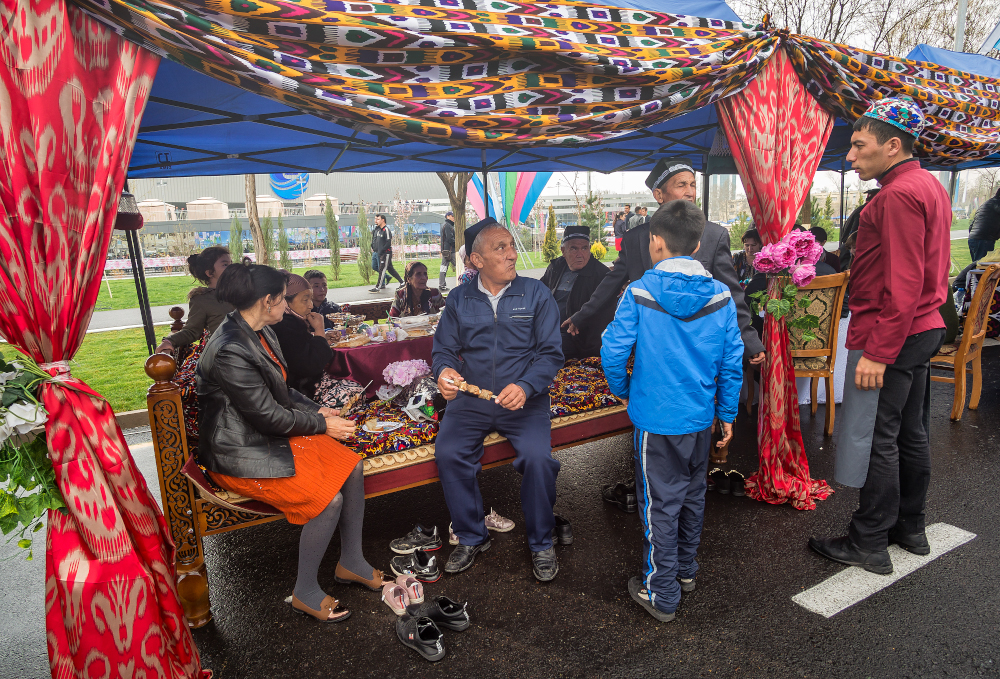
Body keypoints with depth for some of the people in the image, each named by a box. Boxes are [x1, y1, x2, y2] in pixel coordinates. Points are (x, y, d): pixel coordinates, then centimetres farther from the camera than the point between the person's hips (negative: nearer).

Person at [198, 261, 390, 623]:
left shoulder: (259, 332, 5)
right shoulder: (230, 351, -27)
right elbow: (268, 416, -22)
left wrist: (316, 410, 2)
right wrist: (323, 425, -11)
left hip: (269, 435, 9)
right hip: (241, 452, -9)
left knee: (351, 467, -4)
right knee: (329, 499, -19)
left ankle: (351, 561, 14)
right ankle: (305, 593, 3)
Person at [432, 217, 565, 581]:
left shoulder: (536, 293, 1)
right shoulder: (459, 298, 8)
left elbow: (551, 353, -3)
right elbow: (443, 348, 8)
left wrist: (525, 386, -21)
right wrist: (444, 371, -17)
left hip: (524, 400, -2)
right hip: (470, 399, 2)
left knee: (538, 458, -24)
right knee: (447, 454, -20)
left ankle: (541, 543, 4)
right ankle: (471, 537, 6)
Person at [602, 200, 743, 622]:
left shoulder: (639, 294, -15)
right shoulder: (720, 296, -3)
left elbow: (613, 351, -13)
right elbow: (732, 360, 1)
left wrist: (623, 392, 6)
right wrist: (728, 413, 11)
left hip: (656, 418, -5)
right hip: (701, 417, 5)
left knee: (660, 504, 7)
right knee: (693, 493, 22)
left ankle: (661, 595, 20)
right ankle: (686, 570, 42)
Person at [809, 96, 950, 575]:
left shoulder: (899, 195, -18)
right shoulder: (928, 186, 15)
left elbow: (903, 283, -23)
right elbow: (925, 271, 18)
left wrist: (878, 352, -23)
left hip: (889, 337, -10)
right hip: (924, 329, 10)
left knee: (874, 440, -1)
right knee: (910, 433, 17)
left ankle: (869, 544, 10)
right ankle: (910, 529, 31)